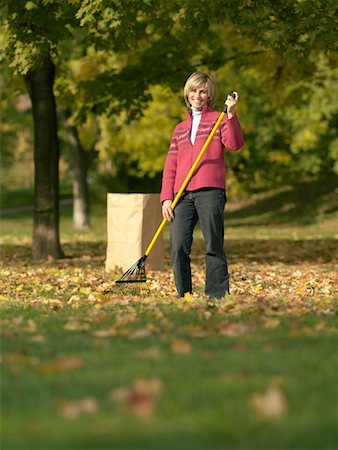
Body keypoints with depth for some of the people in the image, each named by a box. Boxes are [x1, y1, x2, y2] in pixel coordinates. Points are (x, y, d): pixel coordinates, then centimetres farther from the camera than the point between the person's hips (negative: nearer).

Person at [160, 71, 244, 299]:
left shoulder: (219, 119, 10)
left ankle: (217, 296, -4)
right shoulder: (180, 129, 22)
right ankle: (184, 297, 3)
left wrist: (231, 114, -22)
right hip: (183, 195, 4)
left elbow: (234, 144, -10)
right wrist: (166, 197, 5)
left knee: (214, 246, -5)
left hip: (210, 192, -4)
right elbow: (170, 167, 17)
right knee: (178, 247, -4)